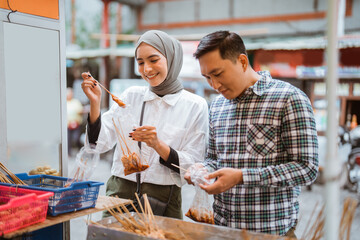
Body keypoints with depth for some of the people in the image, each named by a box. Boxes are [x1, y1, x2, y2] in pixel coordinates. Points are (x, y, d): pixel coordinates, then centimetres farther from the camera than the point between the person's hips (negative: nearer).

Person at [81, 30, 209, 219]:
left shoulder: (195, 106, -4)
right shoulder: (131, 95, 6)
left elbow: (193, 167, -6)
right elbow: (101, 142, 3)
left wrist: (157, 145, -20)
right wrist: (95, 103, -9)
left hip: (163, 199, -2)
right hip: (119, 192, 2)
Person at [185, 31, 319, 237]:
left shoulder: (290, 99, -13)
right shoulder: (217, 105, 7)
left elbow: (307, 169, -16)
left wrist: (241, 177, -23)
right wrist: (204, 169, -5)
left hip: (272, 230, -5)